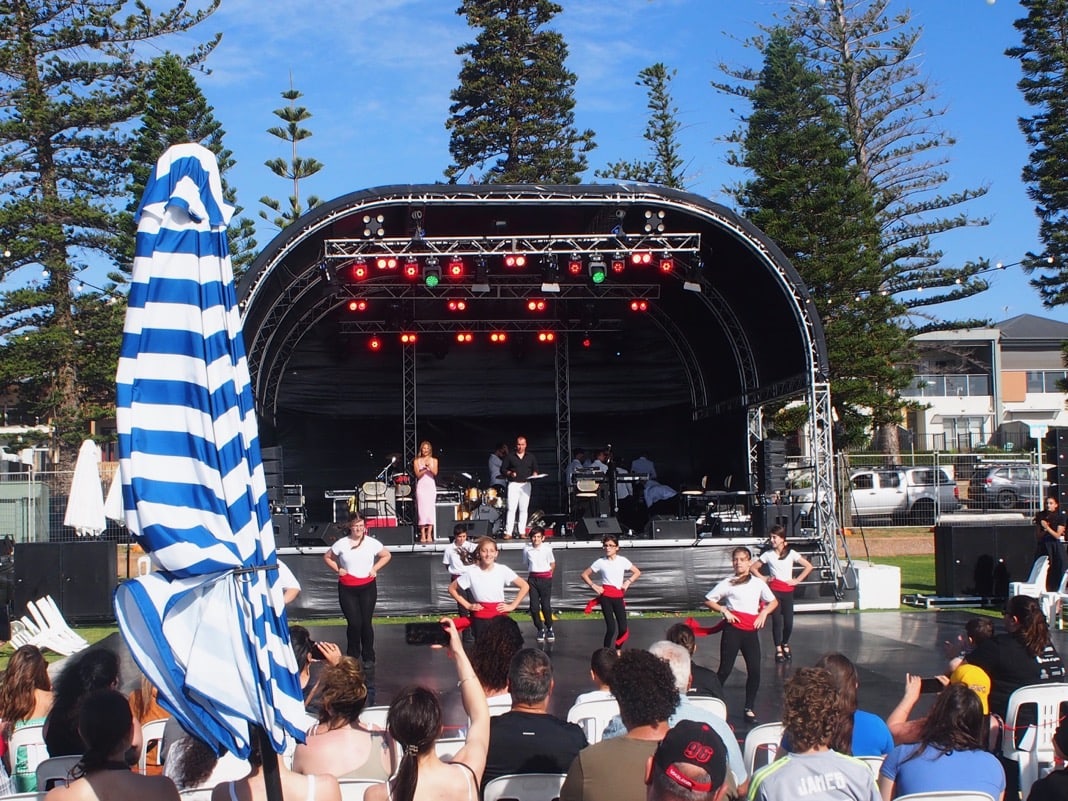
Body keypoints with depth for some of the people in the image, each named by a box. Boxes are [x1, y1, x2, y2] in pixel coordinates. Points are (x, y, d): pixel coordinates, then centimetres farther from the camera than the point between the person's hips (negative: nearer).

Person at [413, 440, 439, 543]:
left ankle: (429, 534, -6)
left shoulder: (434, 460, 9)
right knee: (422, 509, -8)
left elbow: (435, 473, -5)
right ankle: (422, 534, -6)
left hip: (431, 486, 1)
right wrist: (424, 469, -19)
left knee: (430, 509, -6)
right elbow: (418, 475, -3)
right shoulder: (417, 461, 6)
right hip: (421, 487, -1)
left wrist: (429, 467, -23)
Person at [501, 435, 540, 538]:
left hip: (526, 484, 2)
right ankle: (508, 533, -11)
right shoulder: (509, 456, 5)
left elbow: (535, 469, 15)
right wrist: (509, 473, -14)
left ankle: (522, 532, 7)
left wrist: (534, 474, -7)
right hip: (513, 484, -2)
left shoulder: (531, 457, 12)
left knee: (523, 509, 3)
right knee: (511, 509, -9)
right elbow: (502, 469, 4)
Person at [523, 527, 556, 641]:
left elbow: (552, 563, 6)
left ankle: (549, 629, 15)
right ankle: (540, 630, 16)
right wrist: (533, 571, 10)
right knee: (534, 606, 1)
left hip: (545, 579, -2)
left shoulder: (547, 548, -8)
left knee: (546, 605, -3)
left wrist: (547, 574, 9)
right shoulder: (527, 548, -3)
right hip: (532, 579, 2)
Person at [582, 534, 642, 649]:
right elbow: (584, 574, 7)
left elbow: (637, 572, 14)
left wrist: (628, 582, 0)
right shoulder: (600, 562, 0)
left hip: (618, 596, 2)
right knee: (611, 627, -11)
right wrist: (594, 586, -3)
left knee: (623, 628, -2)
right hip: (606, 596, -2)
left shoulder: (622, 560, 3)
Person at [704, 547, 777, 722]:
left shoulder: (758, 583, 11)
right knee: (725, 669, -3)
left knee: (754, 671, -1)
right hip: (733, 629, -3)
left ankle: (749, 709, 10)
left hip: (751, 630, 3)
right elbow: (708, 600, 4)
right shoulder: (727, 583, 3)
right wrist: (724, 611, -9)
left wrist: (763, 614, 1)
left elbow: (773, 602, 19)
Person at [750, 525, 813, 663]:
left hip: (788, 591, 1)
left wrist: (797, 580, -3)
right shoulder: (768, 554, 0)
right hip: (774, 591, -1)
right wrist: (763, 578, -5)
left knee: (788, 622, 0)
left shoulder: (791, 553, 0)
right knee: (777, 621, -5)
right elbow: (752, 568, 8)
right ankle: (778, 649, 7)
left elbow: (809, 566, 3)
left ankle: (785, 644, 27)